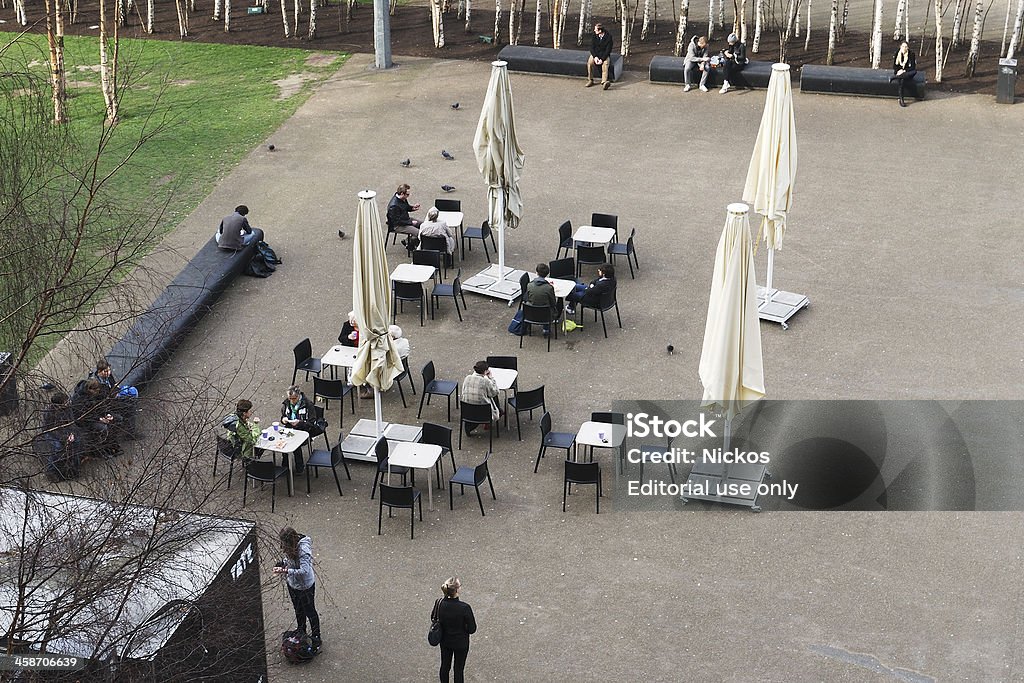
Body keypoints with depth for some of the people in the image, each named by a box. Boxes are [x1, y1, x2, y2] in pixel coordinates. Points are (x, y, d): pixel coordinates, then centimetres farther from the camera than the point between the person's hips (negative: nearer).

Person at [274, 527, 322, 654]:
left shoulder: (303, 549, -35)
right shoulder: (292, 545, -10)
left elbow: (304, 571, -39)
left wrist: (286, 571, -38)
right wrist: (283, 563, -10)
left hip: (305, 586, -8)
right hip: (292, 584, 8)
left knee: (310, 612, 11)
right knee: (298, 611, 27)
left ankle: (316, 638, 29)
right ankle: (301, 633, 49)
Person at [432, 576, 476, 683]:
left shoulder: (439, 603, -20)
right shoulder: (465, 608, -32)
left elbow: (433, 618, 0)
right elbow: (472, 629, -21)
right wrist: (463, 629, 0)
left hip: (445, 641, 4)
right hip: (461, 643, -4)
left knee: (445, 665, 24)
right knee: (459, 668, 16)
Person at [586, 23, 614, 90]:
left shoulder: (608, 37, -13)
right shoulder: (594, 36, -3)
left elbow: (608, 49, -13)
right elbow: (592, 48, -1)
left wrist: (602, 59, -23)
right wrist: (595, 57, -18)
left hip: (605, 55, -3)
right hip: (595, 54, 3)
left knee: (605, 63, -35)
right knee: (589, 62, -28)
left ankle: (604, 82, -47)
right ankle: (590, 80, -16)